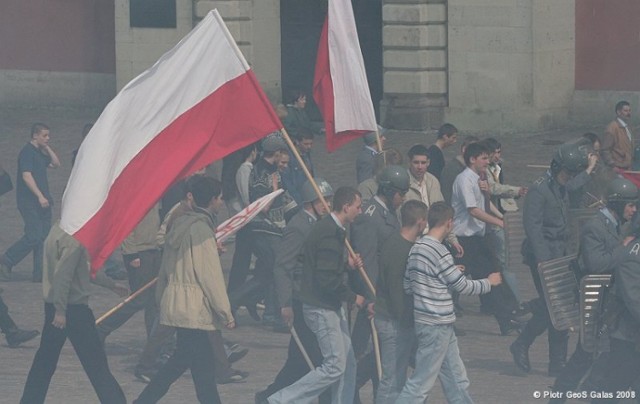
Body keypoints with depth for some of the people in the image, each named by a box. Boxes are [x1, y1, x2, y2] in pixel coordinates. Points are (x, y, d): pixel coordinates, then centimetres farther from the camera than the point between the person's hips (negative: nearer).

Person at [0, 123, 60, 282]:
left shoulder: (40, 153, 17)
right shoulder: (27, 152, -11)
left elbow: (56, 164, 18)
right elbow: (26, 175, -20)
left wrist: (47, 148, 9)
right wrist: (40, 196, -25)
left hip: (42, 203, 9)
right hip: (29, 202, -9)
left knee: (44, 237, 4)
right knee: (34, 236, -14)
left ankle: (40, 273, 4)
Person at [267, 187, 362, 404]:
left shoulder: (331, 228, 11)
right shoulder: (331, 235, -22)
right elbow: (328, 280, -25)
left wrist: (347, 263, 10)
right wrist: (353, 296, -14)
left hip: (331, 305, 11)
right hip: (322, 308, -11)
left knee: (347, 362, 12)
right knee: (334, 366, -7)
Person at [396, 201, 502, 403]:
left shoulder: (416, 248, 7)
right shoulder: (439, 252, -20)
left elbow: (407, 286, 12)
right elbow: (463, 286, -13)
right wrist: (489, 282, 5)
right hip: (437, 326, -9)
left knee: (456, 379, 14)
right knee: (421, 383, -3)